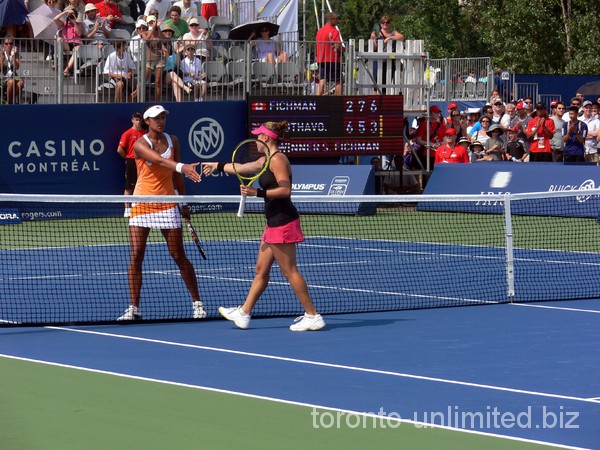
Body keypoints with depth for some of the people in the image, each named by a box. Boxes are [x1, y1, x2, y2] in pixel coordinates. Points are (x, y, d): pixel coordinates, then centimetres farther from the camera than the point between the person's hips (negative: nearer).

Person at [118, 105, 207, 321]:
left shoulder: (173, 141, 5)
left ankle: (197, 302, 12)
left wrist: (183, 201, 14)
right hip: (142, 204, -2)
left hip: (167, 204, 2)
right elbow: (159, 160, -30)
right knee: (135, 256, -5)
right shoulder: (140, 144, -11)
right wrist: (182, 167, -46)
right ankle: (134, 308, 1)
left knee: (179, 256, 2)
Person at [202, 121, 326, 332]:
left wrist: (258, 193, -24)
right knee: (261, 269, 15)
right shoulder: (266, 160, 16)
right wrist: (217, 166, 43)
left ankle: (313, 316, -6)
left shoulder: (277, 159, -13)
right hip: (274, 223, 10)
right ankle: (244, 313, 23)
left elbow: (285, 190, -22)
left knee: (290, 271, -8)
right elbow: (241, 167, 32)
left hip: (283, 222, -10)